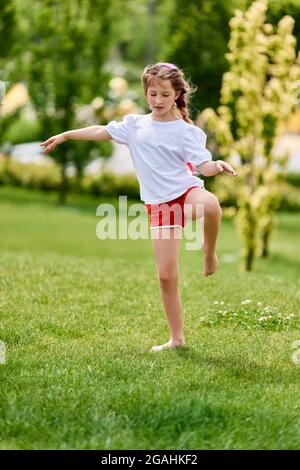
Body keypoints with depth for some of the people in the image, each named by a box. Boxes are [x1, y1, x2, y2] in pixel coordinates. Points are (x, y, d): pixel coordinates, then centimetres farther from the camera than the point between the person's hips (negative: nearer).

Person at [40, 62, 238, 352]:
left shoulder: (186, 131, 0)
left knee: (210, 206, -43)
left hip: (186, 191, -3)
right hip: (159, 205, 3)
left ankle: (209, 252, -12)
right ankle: (176, 338, 9)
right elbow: (102, 131, 23)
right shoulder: (135, 125, 12)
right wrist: (65, 135, 28)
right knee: (166, 276, -2)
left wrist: (217, 166, -29)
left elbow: (202, 165, -7)